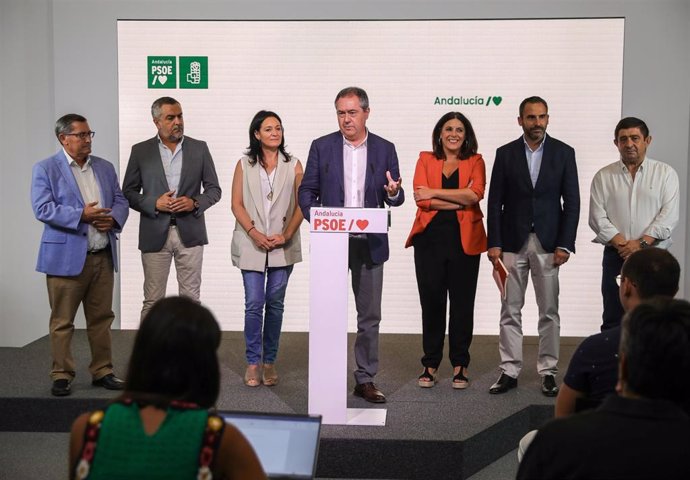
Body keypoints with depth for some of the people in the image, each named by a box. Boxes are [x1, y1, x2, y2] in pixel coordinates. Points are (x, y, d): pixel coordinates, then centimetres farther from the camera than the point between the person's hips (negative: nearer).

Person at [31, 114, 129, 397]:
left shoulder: (105, 168, 15)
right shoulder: (45, 169, -2)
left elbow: (121, 201, 14)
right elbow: (42, 209, -12)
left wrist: (113, 219, -8)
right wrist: (81, 215, -21)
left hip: (103, 256, 5)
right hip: (66, 257, -5)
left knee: (101, 318, 10)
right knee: (62, 321, 2)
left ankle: (102, 372, 19)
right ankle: (62, 376, 11)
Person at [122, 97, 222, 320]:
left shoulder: (199, 148, 6)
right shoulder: (140, 151, 4)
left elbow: (214, 190, 8)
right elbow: (128, 193, 5)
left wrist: (195, 202, -12)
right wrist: (154, 203, -13)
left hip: (190, 233, 1)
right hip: (155, 234, -1)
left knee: (191, 299, 5)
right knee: (152, 301, 3)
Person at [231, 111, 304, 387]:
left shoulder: (293, 165, 7)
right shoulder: (244, 165, 6)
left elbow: (301, 205, 3)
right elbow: (237, 204, 1)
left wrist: (286, 235, -9)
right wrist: (254, 233, -11)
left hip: (283, 246, 1)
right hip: (251, 245, -1)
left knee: (275, 303, 5)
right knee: (254, 303, -5)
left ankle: (269, 362, 14)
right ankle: (253, 362, 5)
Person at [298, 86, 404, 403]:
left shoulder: (385, 149, 5)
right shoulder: (321, 147, 3)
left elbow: (396, 198, 7)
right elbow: (307, 191, 3)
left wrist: (394, 193, -17)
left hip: (370, 243, 1)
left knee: (370, 315, 7)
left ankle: (365, 379, 17)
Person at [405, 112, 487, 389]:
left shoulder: (475, 162, 9)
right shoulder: (425, 160, 9)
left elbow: (476, 194, -10)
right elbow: (421, 198, -5)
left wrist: (435, 193, -11)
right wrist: (461, 200, -10)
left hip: (464, 240, 0)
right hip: (430, 239, 0)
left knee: (462, 303, 4)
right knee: (431, 302, 3)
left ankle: (460, 366, 14)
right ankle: (430, 365, 13)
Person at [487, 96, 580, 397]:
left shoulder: (564, 153, 3)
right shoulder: (505, 154, 4)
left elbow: (572, 202, 1)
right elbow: (495, 201, 3)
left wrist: (565, 245, -7)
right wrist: (494, 243, -4)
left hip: (548, 244, 0)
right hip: (513, 243, 1)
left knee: (549, 312, 4)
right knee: (510, 310, 4)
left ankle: (548, 371, 14)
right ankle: (509, 371, 11)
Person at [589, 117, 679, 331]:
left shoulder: (665, 173, 4)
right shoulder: (603, 177, 7)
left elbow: (669, 215, -5)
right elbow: (597, 217, -1)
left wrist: (642, 243, -15)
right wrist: (622, 244, -12)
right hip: (615, 257, 1)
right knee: (612, 321, 4)